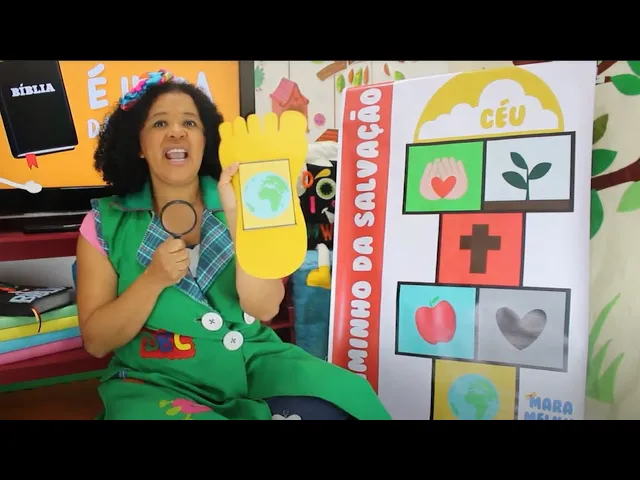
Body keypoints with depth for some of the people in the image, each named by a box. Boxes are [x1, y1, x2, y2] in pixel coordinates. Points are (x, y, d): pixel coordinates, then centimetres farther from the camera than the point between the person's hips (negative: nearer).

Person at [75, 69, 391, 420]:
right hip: (158, 381, 1)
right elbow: (96, 342, -3)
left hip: (252, 364, 0)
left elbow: (264, 307, -12)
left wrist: (238, 217, -24)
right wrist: (154, 279, -19)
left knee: (322, 407, -23)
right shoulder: (106, 223, -2)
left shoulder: (236, 205, 0)